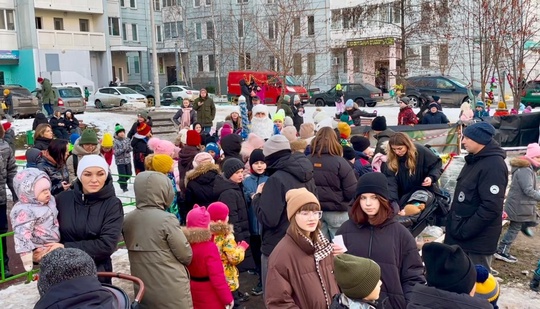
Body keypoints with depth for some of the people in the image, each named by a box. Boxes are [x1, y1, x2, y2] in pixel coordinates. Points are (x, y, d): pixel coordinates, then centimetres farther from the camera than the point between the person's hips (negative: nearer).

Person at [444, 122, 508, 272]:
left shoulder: (494, 165, -20)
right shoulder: (475, 160, 11)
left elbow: (491, 207, -26)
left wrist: (464, 231, -23)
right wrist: (452, 219, 15)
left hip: (478, 238, -9)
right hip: (461, 233, 9)